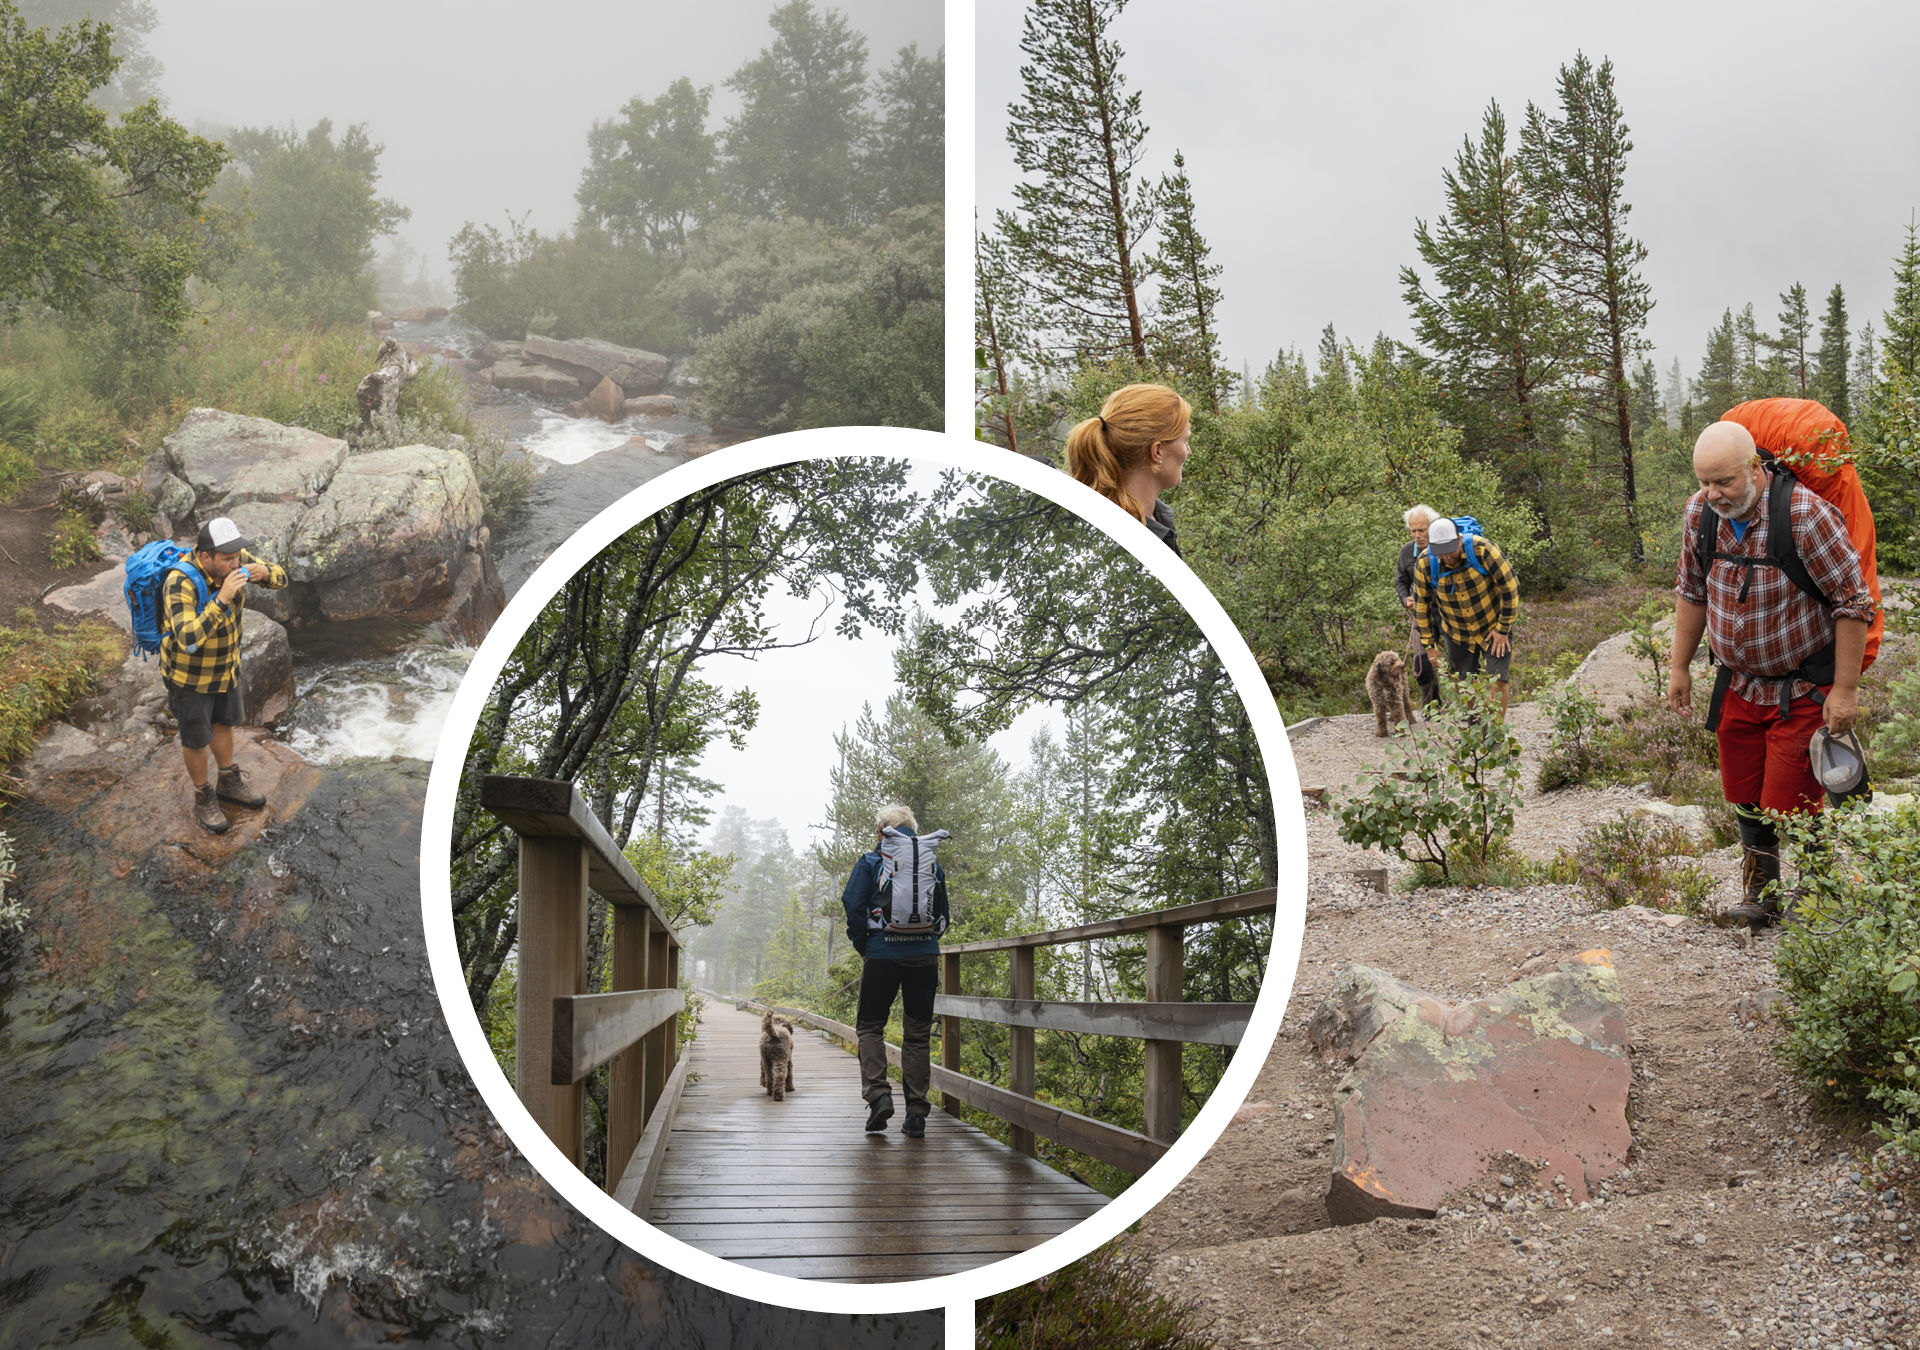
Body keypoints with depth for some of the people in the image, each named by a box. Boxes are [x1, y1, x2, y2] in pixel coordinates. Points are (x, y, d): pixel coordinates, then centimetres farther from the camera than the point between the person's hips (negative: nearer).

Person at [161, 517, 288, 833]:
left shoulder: (234, 558, -20)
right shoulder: (181, 582, -39)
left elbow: (279, 578, -8)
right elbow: (188, 639, -48)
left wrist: (264, 572, -32)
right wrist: (222, 599, -53)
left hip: (225, 662, 6)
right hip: (189, 673, -6)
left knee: (224, 722, 26)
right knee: (196, 738, 14)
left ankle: (228, 783, 48)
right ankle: (203, 799, 36)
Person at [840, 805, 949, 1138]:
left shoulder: (870, 862, 1)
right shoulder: (932, 864, 11)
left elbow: (853, 904, -8)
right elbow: (943, 914, 12)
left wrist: (862, 945, 2)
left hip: (882, 954, -3)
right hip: (925, 955, 3)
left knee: (870, 1025, 10)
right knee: (918, 1033, 6)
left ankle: (878, 1094, -10)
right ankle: (916, 1113, 4)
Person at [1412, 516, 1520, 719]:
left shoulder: (1482, 549, -27)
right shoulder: (1426, 564, -18)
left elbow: (1511, 586, -19)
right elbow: (1421, 604, -4)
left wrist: (1503, 629, -14)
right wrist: (1429, 645, -1)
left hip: (1493, 628, -3)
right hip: (1457, 634, 3)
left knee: (1497, 679, -12)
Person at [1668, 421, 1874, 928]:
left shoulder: (1806, 514, -23)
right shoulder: (1701, 513, -5)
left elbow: (1854, 603, -16)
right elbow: (1691, 592, 11)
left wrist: (1845, 690, -15)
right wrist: (1680, 668, 12)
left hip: (1803, 690, -5)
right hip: (1740, 686, 5)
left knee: (1791, 804, -6)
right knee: (1745, 799, 11)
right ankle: (1761, 894, 27)